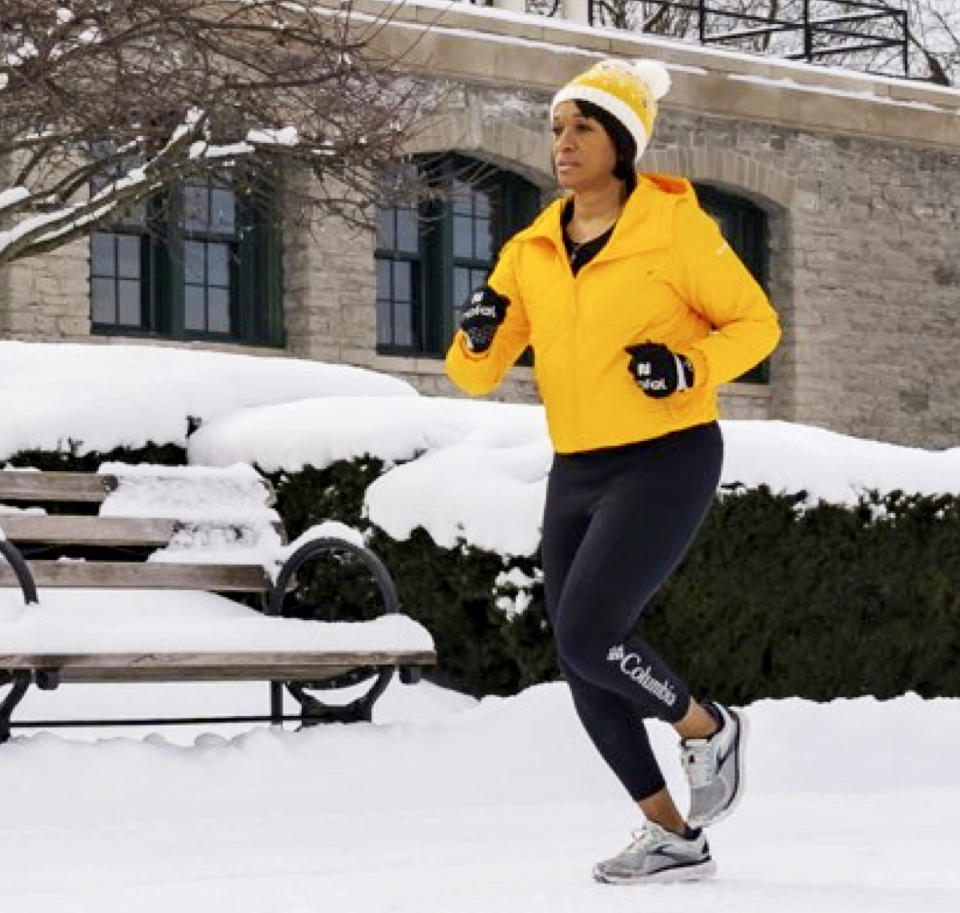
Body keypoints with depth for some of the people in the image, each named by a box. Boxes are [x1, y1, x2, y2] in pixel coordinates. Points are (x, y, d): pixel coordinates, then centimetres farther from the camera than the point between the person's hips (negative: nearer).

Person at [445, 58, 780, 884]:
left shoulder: (676, 227, -9)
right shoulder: (533, 249, 7)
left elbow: (757, 324, -2)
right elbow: (477, 376, 8)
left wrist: (689, 367, -19)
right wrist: (479, 336, -15)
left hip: (666, 463, -6)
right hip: (576, 474, 7)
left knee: (587, 634, -19)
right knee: (585, 671, 4)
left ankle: (707, 729, 8)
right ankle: (675, 839, 17)